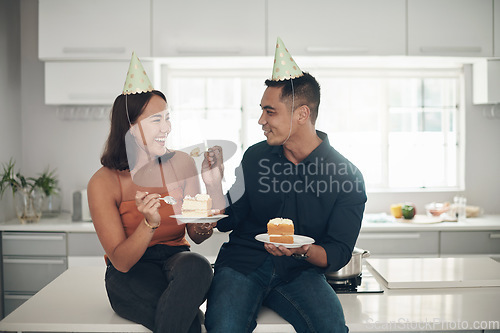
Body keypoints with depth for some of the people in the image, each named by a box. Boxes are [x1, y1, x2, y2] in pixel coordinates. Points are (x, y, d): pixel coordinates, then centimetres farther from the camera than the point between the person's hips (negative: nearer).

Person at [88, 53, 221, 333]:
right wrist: (150, 224, -31)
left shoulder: (182, 163, -1)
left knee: (196, 265, -35)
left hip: (176, 257, 4)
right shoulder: (103, 183, -11)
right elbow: (121, 261, -12)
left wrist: (203, 228, -21)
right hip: (130, 275, -3)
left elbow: (195, 233, 4)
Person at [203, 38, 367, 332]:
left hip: (300, 272, -1)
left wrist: (302, 250, -24)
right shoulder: (255, 157, 5)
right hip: (243, 264, 1)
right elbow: (229, 221, 9)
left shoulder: (347, 175, -3)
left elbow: (338, 254, -4)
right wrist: (215, 184, -9)